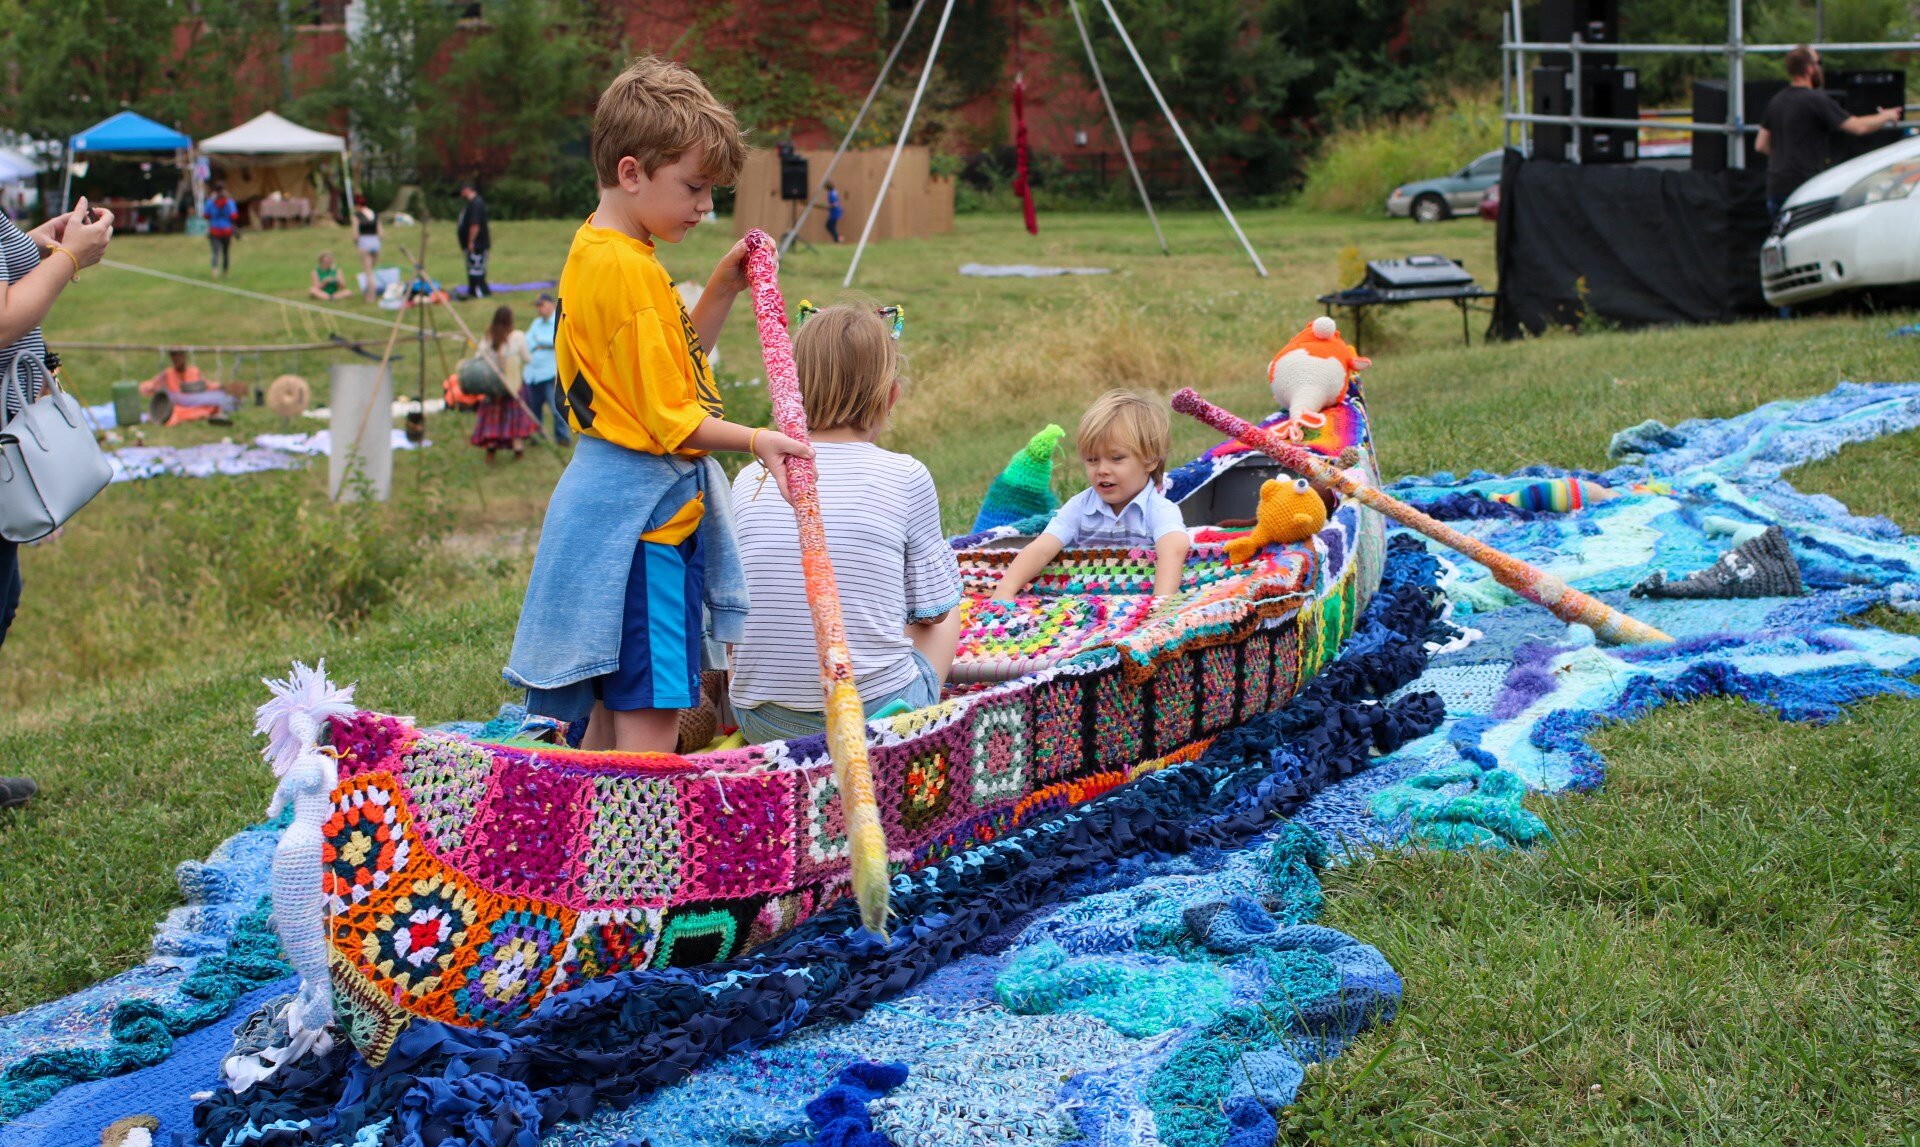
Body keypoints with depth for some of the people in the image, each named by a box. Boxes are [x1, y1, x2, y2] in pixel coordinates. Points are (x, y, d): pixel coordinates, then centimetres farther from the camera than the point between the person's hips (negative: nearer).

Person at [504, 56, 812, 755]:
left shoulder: (595, 252, 13)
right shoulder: (626, 269, -18)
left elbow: (674, 363, 21)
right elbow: (668, 418, -18)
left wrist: (723, 290, 12)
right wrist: (753, 440, -18)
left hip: (615, 505, 11)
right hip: (641, 512, -11)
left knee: (614, 709, 15)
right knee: (651, 712, -9)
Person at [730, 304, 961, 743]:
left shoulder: (750, 480, 1)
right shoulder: (906, 477, -7)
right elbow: (932, 608, 3)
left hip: (762, 724, 3)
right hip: (878, 715, -3)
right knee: (949, 612, 27)